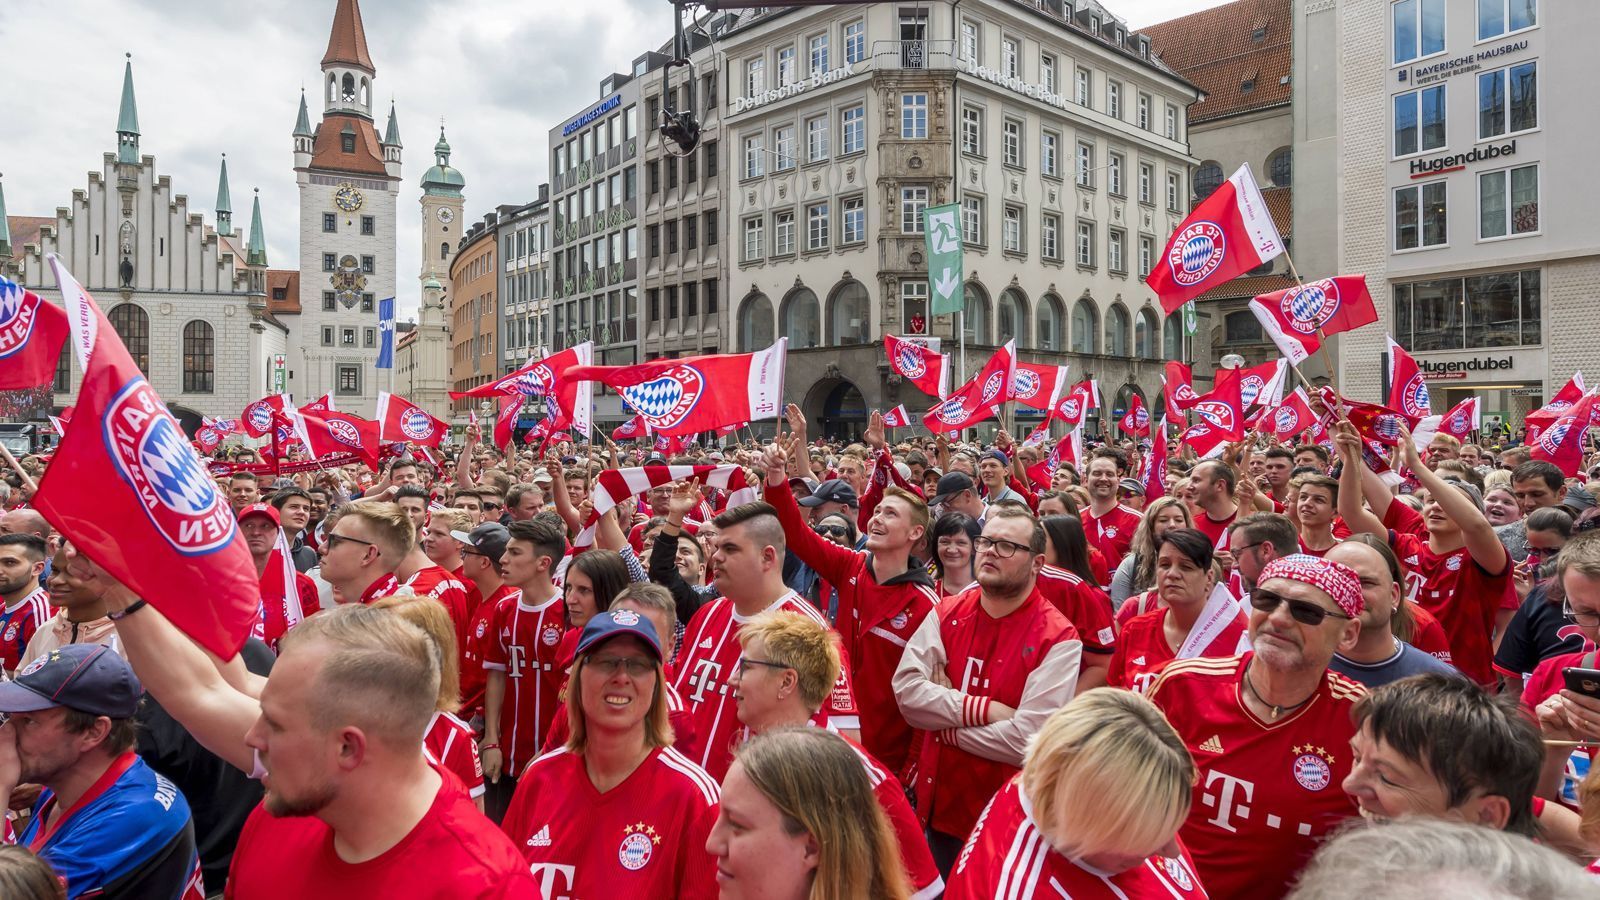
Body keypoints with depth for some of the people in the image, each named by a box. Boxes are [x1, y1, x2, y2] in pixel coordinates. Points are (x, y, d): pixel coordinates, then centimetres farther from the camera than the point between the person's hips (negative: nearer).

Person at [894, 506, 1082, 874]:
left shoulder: (1058, 639, -15)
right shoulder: (947, 613, -1)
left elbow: (1029, 739, -24)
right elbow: (906, 689, -12)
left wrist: (945, 718, -14)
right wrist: (985, 709, -21)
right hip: (938, 803, 4)